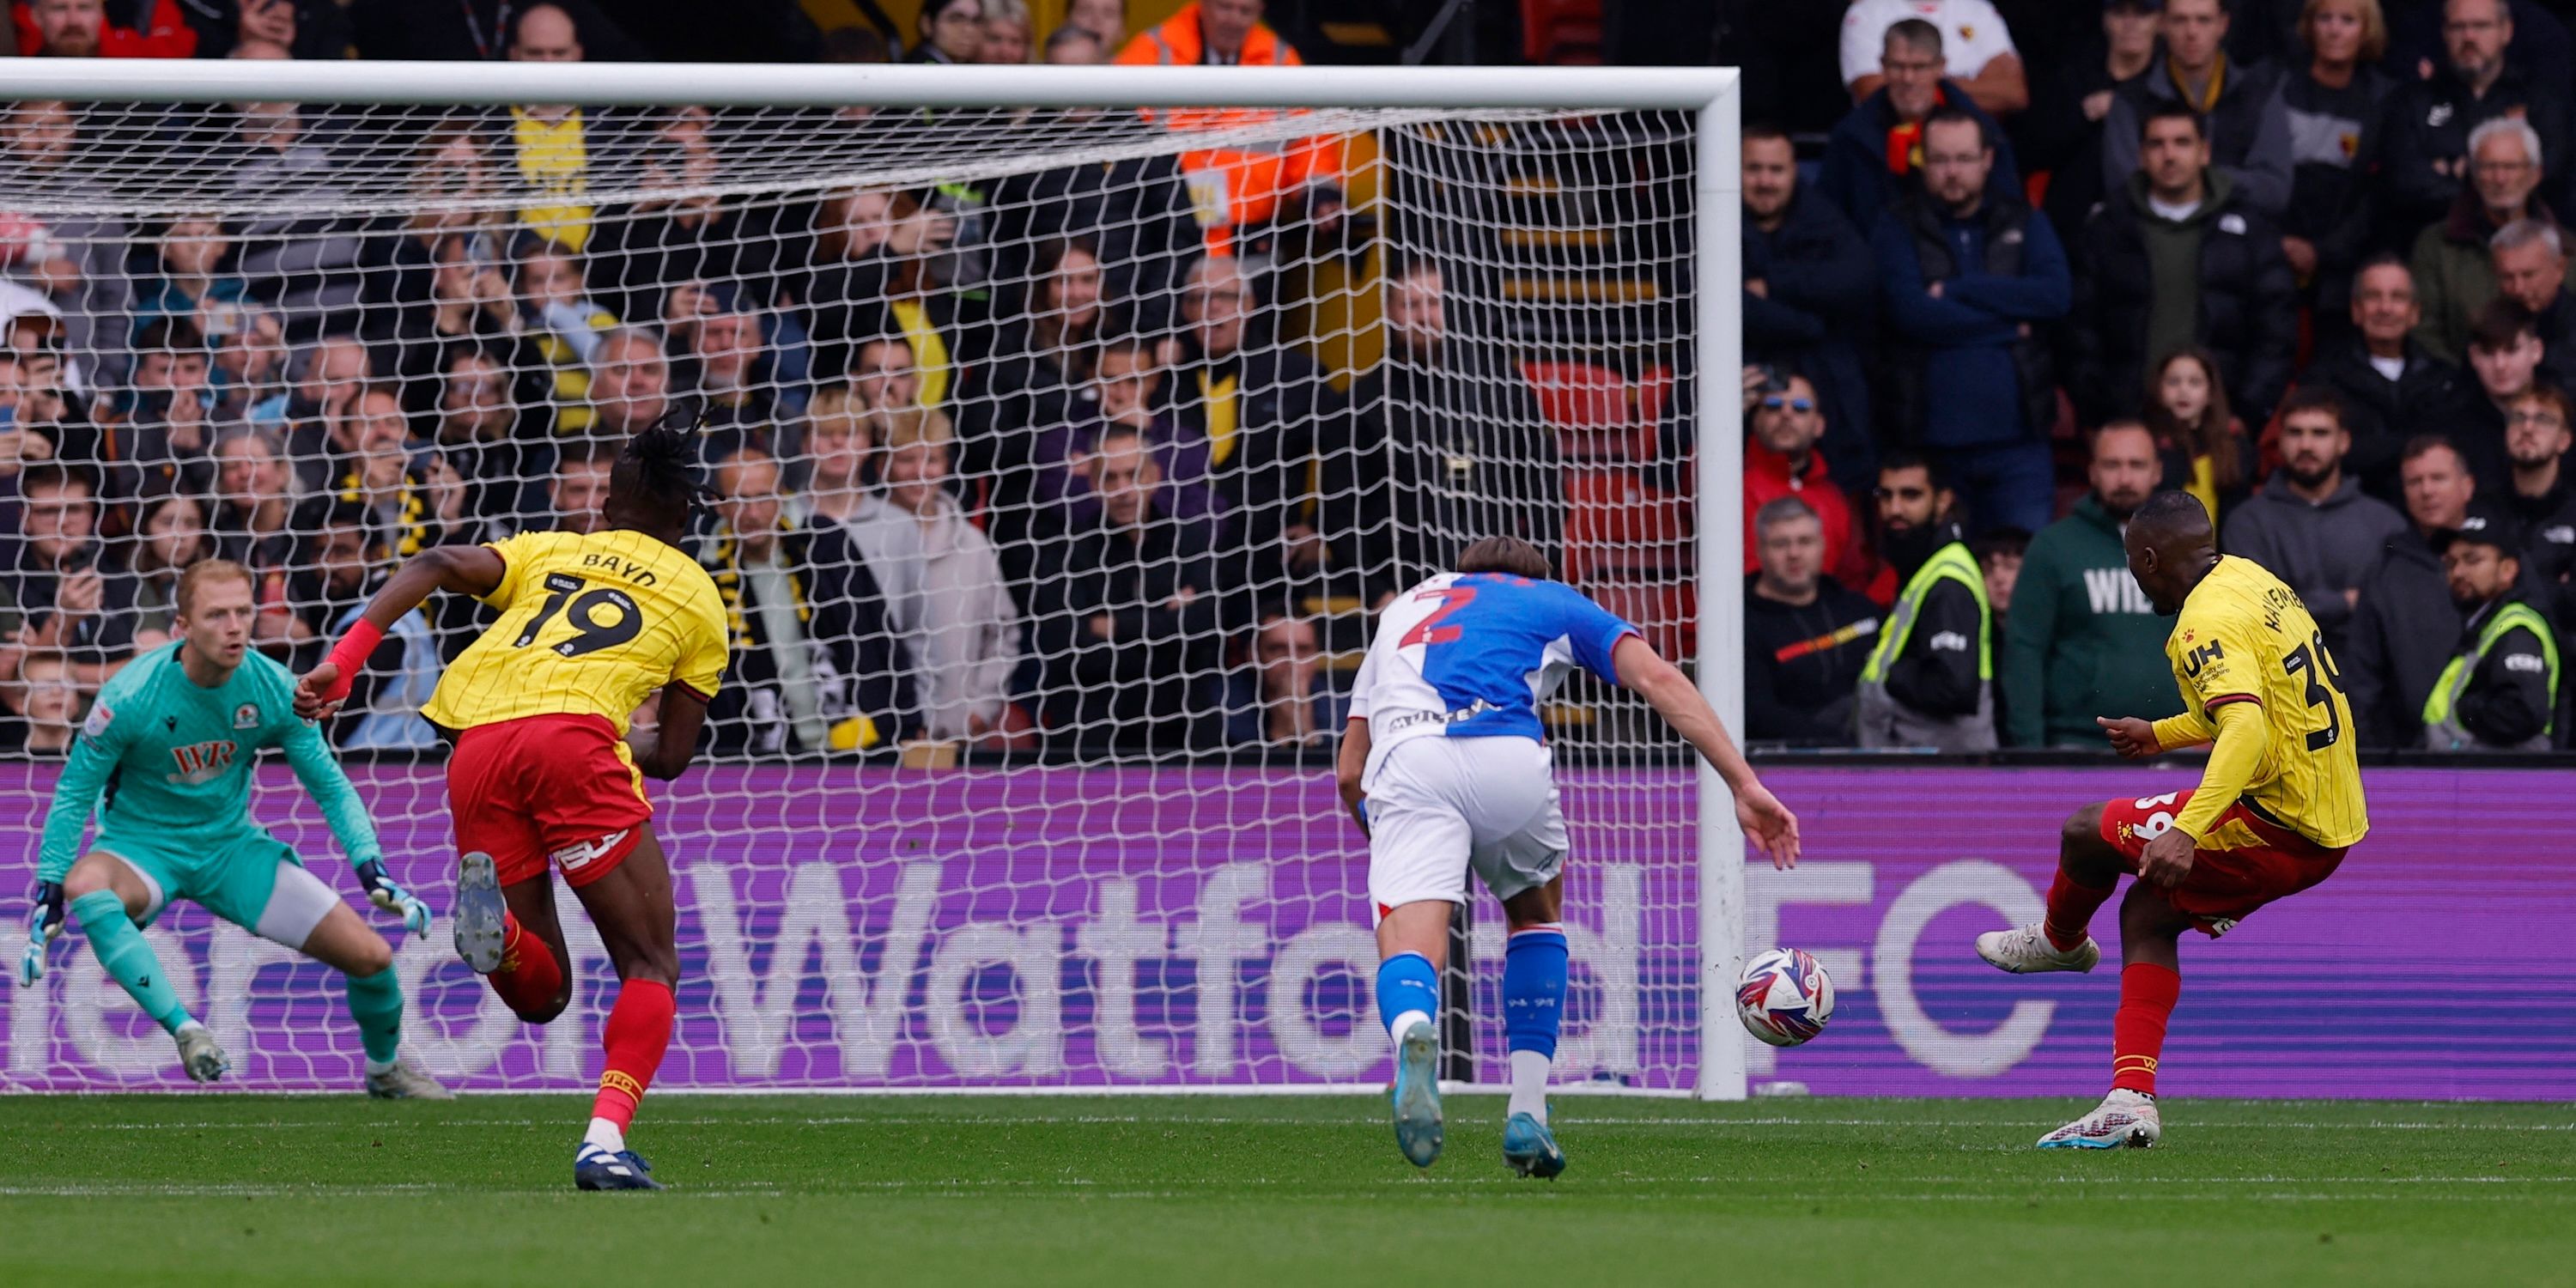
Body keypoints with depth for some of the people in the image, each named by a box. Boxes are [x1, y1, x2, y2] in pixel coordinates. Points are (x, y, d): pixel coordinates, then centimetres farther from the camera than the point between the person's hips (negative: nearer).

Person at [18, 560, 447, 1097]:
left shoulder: (274, 689, -12)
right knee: (85, 884, -41)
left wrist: (372, 869, -11)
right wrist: (48, 897, -15)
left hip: (234, 847, 3)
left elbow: (330, 786, 0)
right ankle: (184, 1029, -40)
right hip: (142, 846, -3)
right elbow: (74, 794, -11)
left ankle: (385, 1069, 26)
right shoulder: (130, 696, -22)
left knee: (371, 956, -6)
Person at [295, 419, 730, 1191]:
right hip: (574, 735, -3)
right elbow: (672, 757, 24)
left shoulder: (546, 552, 30)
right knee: (651, 967, 5)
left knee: (541, 993, 11)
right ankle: (606, 1139, -19)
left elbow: (437, 566, 10)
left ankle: (493, 924, -24)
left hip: (478, 747, 3)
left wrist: (343, 660, 3)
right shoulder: (697, 594, 24)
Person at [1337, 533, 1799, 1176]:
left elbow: (1349, 773, 33)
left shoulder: (1404, 607, 39)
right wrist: (1746, 787, 8)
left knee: (1408, 952, -11)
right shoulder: (1553, 601, 31)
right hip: (1506, 755, 0)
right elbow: (1658, 679, 14)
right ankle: (1527, 1112, 20)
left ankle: (1413, 1031, -49)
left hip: (1405, 761, 0)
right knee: (1538, 911, 28)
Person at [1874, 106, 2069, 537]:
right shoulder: (1900, 230, 6)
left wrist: (1956, 291, -9)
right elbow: (1910, 311, -11)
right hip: (1931, 442, -1)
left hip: (2016, 440, 1)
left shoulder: (2023, 224, 12)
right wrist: (2008, 325, -8)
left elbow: (2055, 295, -6)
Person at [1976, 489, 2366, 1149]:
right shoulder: (2250, 580, 12)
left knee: (2088, 831, 2)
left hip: (2278, 825, -10)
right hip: (2333, 826, 10)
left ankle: (2061, 940, 35)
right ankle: (2131, 1103, 9)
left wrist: (2186, 830, -44)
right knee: (2147, 912, 16)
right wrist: (2161, 735, 39)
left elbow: (2247, 731, -35)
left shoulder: (2208, 624, -20)